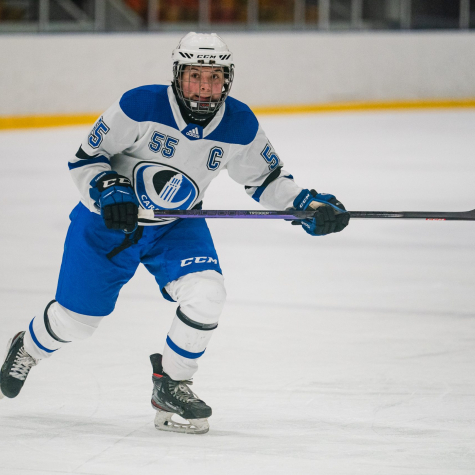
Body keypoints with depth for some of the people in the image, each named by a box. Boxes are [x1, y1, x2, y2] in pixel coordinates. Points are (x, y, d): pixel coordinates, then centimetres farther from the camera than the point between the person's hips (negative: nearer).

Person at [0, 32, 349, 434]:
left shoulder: (240, 125, -15)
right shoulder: (140, 106, -26)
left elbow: (266, 179, 0)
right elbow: (86, 158, -16)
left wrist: (310, 204, -13)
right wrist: (109, 190, -34)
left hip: (177, 226, 3)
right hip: (108, 220, -3)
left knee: (207, 294, -23)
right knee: (77, 318, 5)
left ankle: (171, 384, 1)